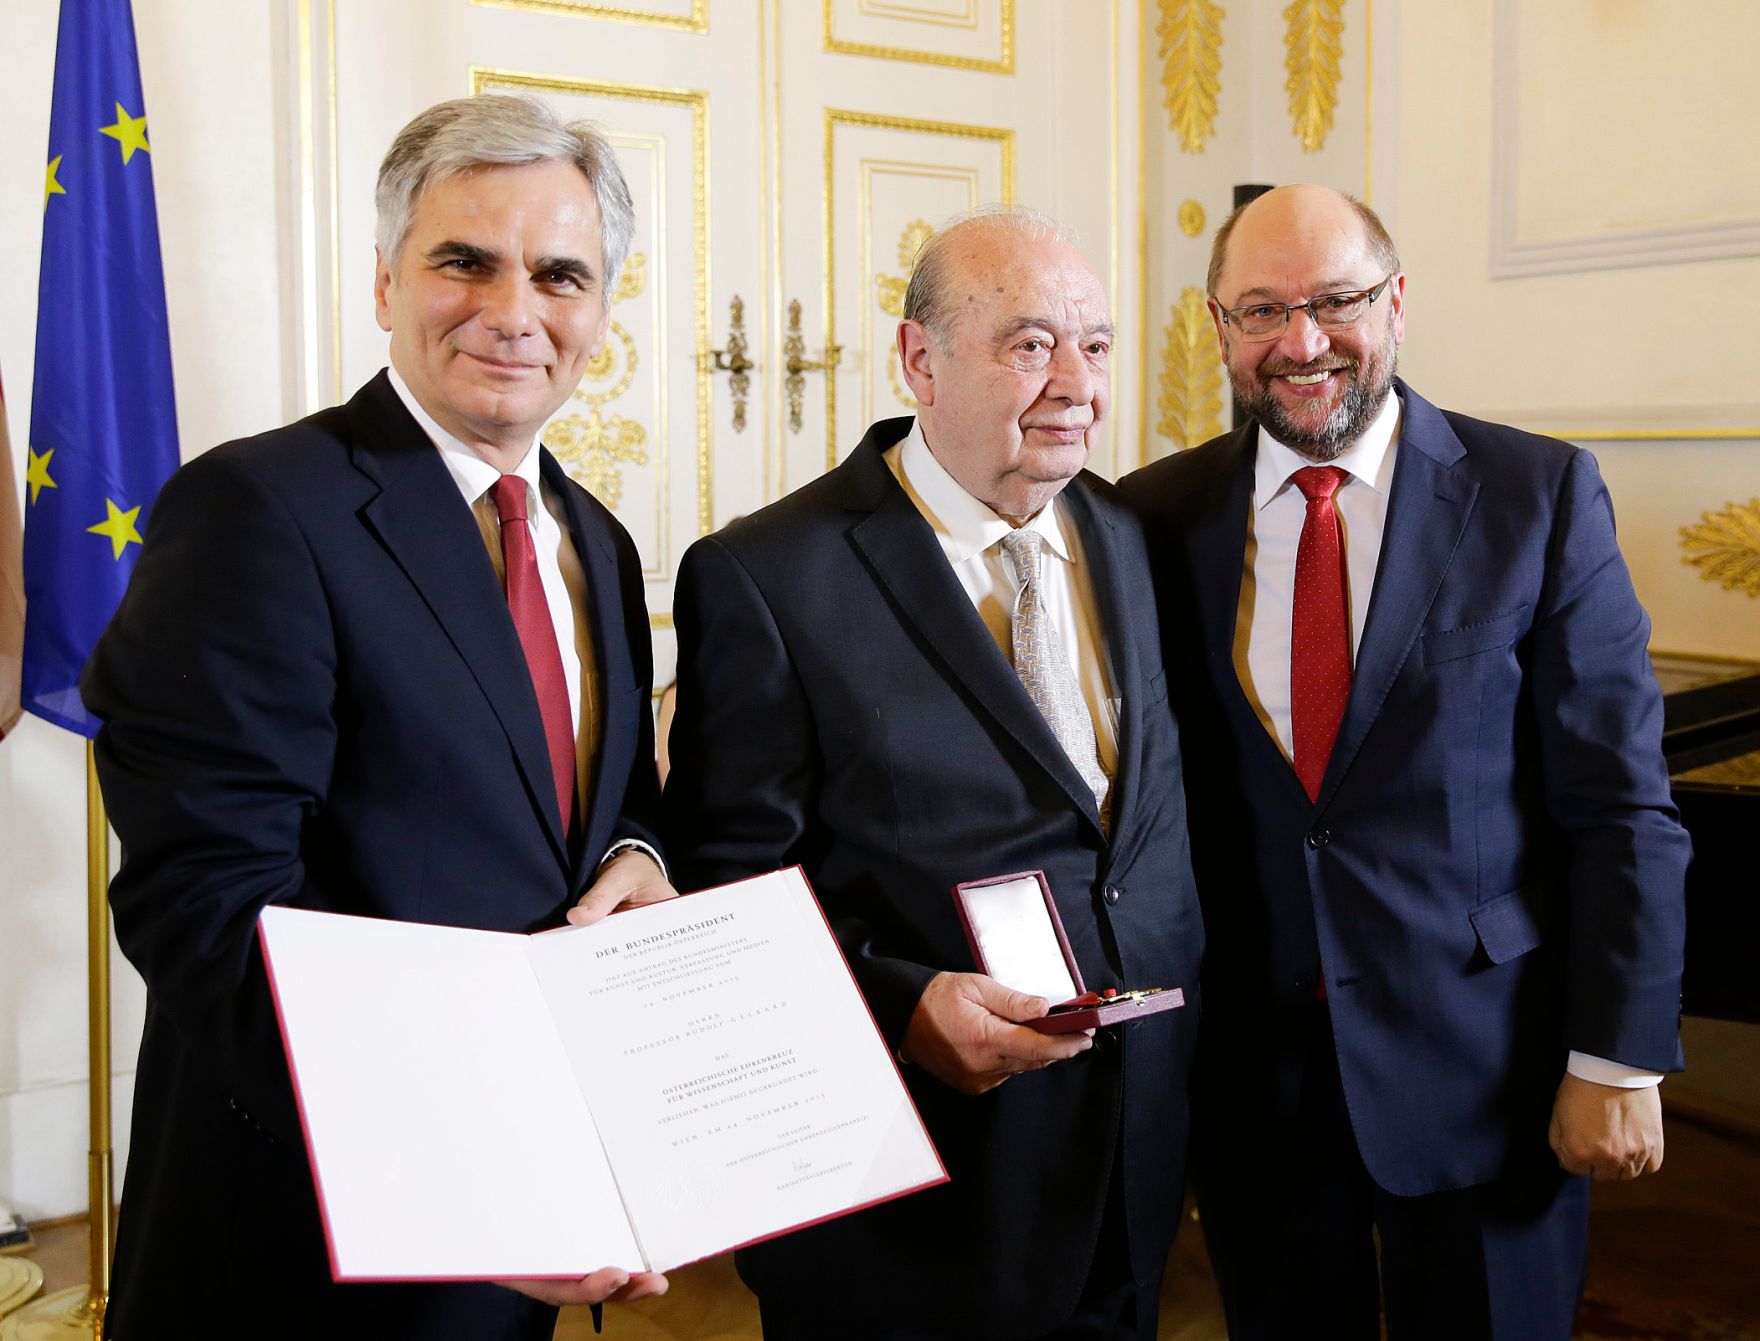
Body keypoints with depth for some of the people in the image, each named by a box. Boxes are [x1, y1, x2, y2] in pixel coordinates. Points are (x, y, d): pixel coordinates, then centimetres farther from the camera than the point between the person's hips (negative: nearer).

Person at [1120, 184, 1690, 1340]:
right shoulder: (1162, 517, -1)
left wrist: (1617, 1063, -9)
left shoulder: (1541, 494, -6)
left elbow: (1621, 805, -6)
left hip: (1483, 1060, -1)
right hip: (1252, 1061, 2)